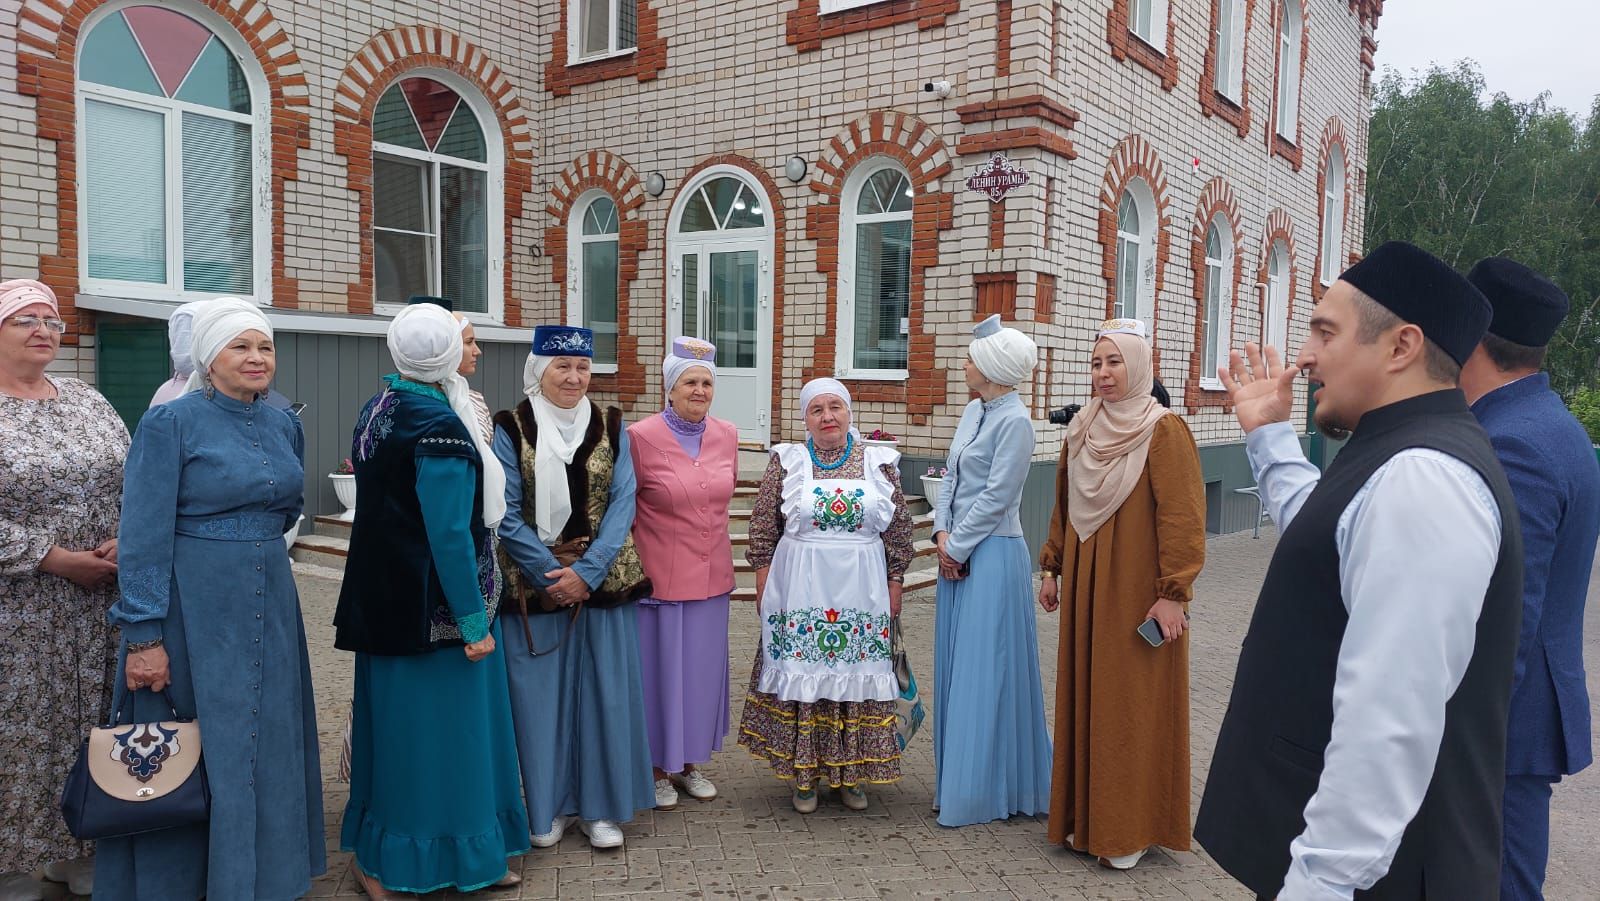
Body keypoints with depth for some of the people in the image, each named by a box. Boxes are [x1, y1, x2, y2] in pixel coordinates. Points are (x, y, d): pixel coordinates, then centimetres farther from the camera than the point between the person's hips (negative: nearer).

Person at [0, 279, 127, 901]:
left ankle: (70, 848, 28)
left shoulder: (86, 400, 9)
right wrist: (57, 559, -16)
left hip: (101, 601, 5)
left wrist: (126, 541, -7)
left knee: (88, 721, 12)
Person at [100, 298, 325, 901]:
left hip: (270, 607, 6)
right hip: (195, 611, -5)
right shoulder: (171, 422, -10)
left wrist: (255, 544, 9)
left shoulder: (284, 426, 7)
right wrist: (144, 634, -17)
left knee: (266, 744, 14)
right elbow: (143, 535, -14)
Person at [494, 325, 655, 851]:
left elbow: (621, 503, -2)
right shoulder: (509, 429, -2)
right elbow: (508, 513, -7)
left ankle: (599, 807, 21)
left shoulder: (611, 428, 4)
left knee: (603, 689, 6)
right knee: (540, 691, 5)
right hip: (534, 583, -2)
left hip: (603, 580, 2)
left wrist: (586, 572, -14)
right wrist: (552, 574, -16)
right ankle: (548, 807, 22)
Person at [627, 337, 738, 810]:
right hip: (660, 574, -5)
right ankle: (657, 768, 24)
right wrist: (653, 535, -1)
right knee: (660, 669, 6)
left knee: (703, 669, 14)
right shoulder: (641, 436, -13)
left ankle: (690, 762, 32)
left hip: (712, 574, 5)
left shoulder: (727, 435, 2)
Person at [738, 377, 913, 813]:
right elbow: (762, 528, 3)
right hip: (800, 589, -1)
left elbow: (899, 529, 6)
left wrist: (894, 584, 4)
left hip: (862, 590, 1)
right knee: (801, 675, 3)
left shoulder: (879, 463, 3)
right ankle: (804, 772, 17)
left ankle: (851, 773, 20)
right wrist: (763, 584, 0)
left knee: (857, 675, 6)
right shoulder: (786, 462, 1)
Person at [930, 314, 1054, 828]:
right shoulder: (973, 411, 12)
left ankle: (986, 791, 12)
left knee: (984, 671, -1)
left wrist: (956, 548, -10)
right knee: (955, 668, 13)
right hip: (957, 554, 9)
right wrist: (943, 534, 1)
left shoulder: (1014, 422, -14)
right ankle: (958, 782, 26)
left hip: (992, 556, -9)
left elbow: (995, 497, -16)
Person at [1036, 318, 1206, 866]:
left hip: (1136, 590, -6)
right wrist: (1051, 568, 14)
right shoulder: (1081, 431, 10)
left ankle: (1130, 829, 15)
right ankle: (1086, 816, 24)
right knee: (1084, 697, 11)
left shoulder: (1164, 431, -10)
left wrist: (1173, 594, -19)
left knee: (1133, 703, 2)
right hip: (1085, 586, 6)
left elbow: (1182, 516, -15)